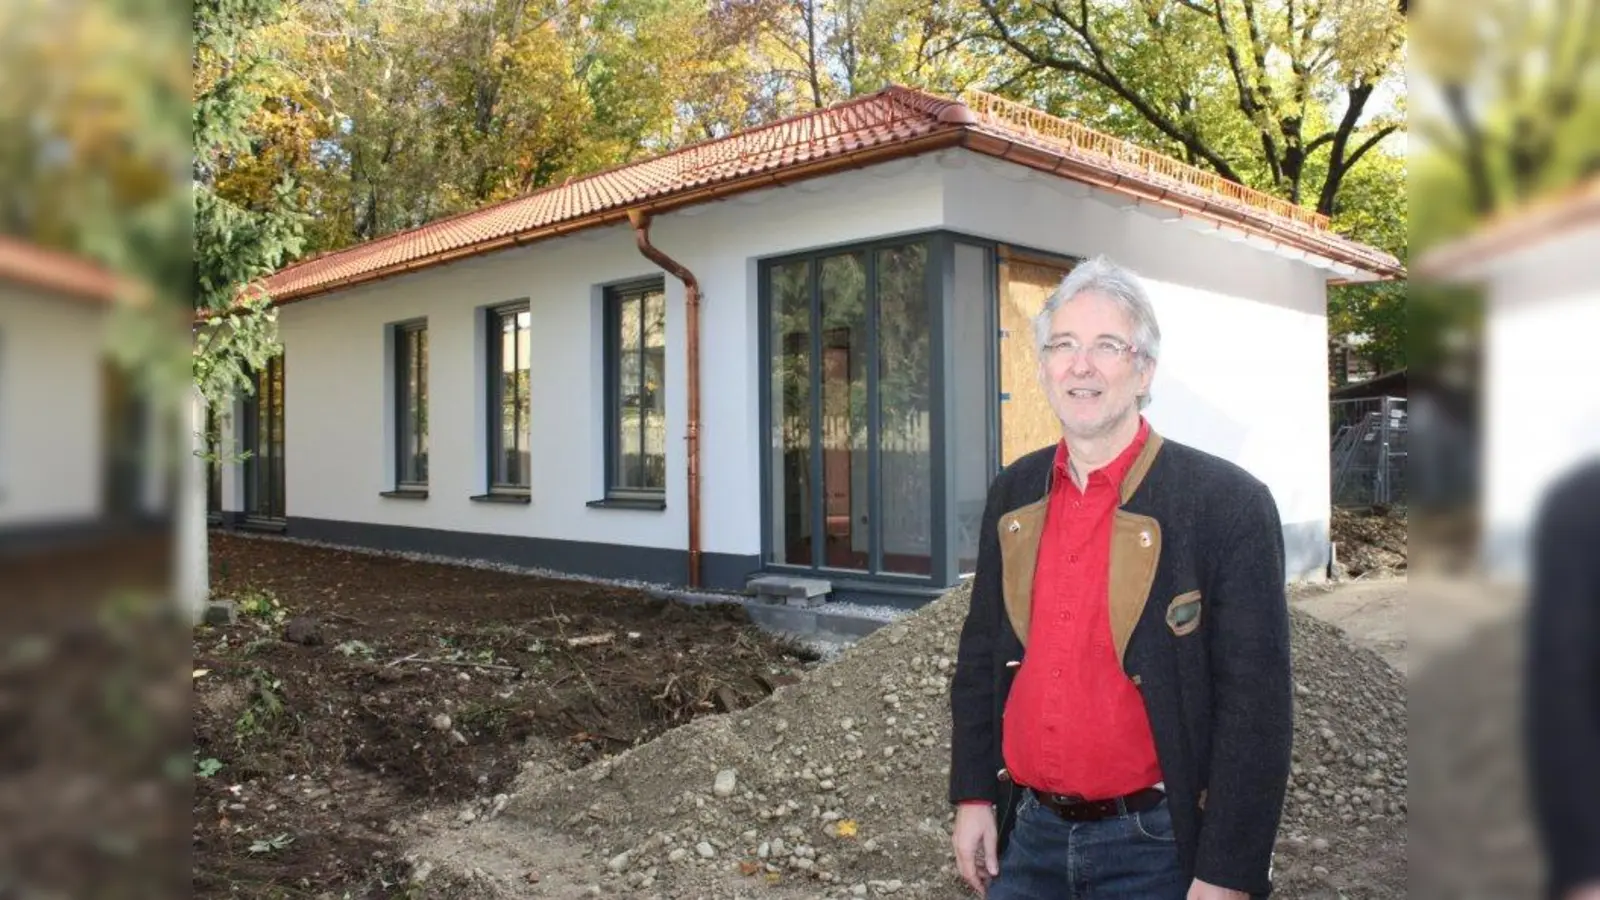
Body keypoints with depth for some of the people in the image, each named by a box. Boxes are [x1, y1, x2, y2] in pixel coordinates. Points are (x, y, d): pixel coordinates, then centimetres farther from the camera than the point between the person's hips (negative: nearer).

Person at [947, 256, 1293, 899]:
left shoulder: (1229, 502, -13)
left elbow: (1256, 705, -13)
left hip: (1153, 845, -4)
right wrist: (973, 797, 7)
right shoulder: (1012, 493, 3)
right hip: (1025, 834, 5)